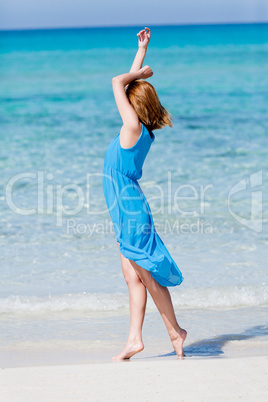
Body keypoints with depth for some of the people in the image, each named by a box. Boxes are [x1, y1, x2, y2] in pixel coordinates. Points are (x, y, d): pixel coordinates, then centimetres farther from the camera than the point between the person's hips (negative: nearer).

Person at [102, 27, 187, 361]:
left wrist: (140, 73, 3)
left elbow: (118, 82, -12)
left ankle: (175, 331, 5)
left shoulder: (134, 127, -14)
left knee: (147, 274, -3)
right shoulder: (141, 129, 8)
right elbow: (131, 82, 20)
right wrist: (142, 48, 25)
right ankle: (134, 339, 10)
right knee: (134, 278, 8)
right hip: (130, 209, 9)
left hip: (129, 208, -9)